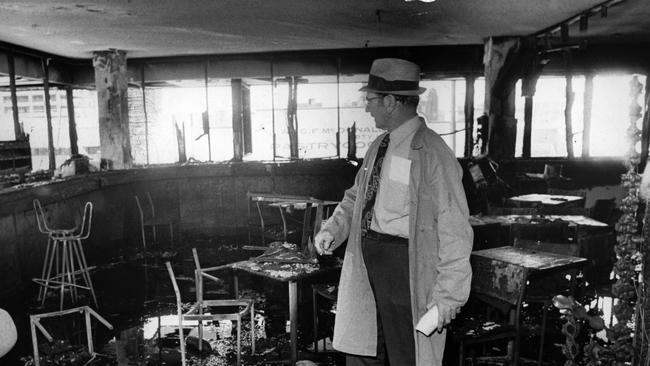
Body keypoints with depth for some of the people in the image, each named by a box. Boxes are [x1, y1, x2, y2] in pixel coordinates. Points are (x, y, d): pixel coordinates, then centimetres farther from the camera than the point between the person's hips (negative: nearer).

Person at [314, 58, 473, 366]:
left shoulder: (432, 155, -17)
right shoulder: (378, 147, 8)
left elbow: (454, 233, -17)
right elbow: (356, 196, 19)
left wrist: (448, 297, -17)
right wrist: (332, 229, 1)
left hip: (406, 268, -7)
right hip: (366, 261, 8)